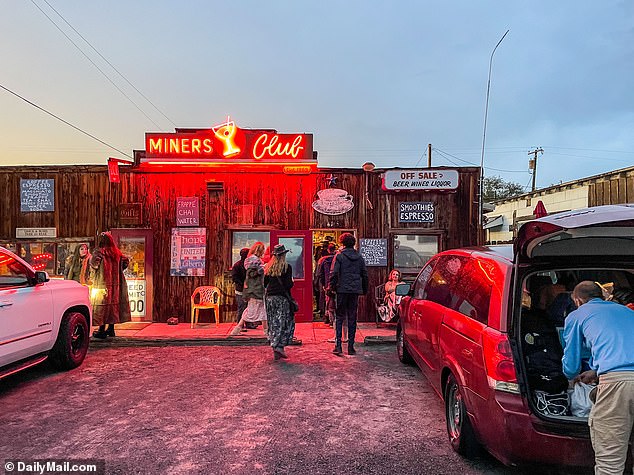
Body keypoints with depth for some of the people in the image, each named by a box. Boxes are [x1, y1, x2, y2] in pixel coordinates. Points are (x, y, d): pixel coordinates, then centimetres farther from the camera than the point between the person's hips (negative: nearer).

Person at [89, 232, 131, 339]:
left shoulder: (99, 252, -10)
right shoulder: (116, 252, 6)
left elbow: (94, 263, -23)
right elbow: (126, 261, 12)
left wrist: (92, 275, -5)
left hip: (102, 283, -5)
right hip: (115, 285, 5)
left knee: (102, 305, 0)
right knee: (113, 303, 12)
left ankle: (102, 330, 1)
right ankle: (111, 329, 21)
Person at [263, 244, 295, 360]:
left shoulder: (269, 267, 7)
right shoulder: (287, 267, -7)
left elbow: (264, 283, 10)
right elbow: (288, 284, -12)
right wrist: (292, 282, 8)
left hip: (270, 297, 5)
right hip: (282, 298, -5)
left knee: (273, 324, 10)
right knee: (285, 323, 2)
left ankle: (275, 346, 14)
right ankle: (279, 346, -10)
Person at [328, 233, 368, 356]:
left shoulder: (339, 256, -4)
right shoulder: (359, 257, 8)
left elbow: (334, 273, -10)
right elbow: (365, 275, 12)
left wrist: (331, 287, -2)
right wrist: (365, 290, 20)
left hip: (342, 290, -3)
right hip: (355, 290, 3)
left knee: (340, 317, 5)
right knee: (352, 318, 8)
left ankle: (338, 345, -3)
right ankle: (351, 347, 10)